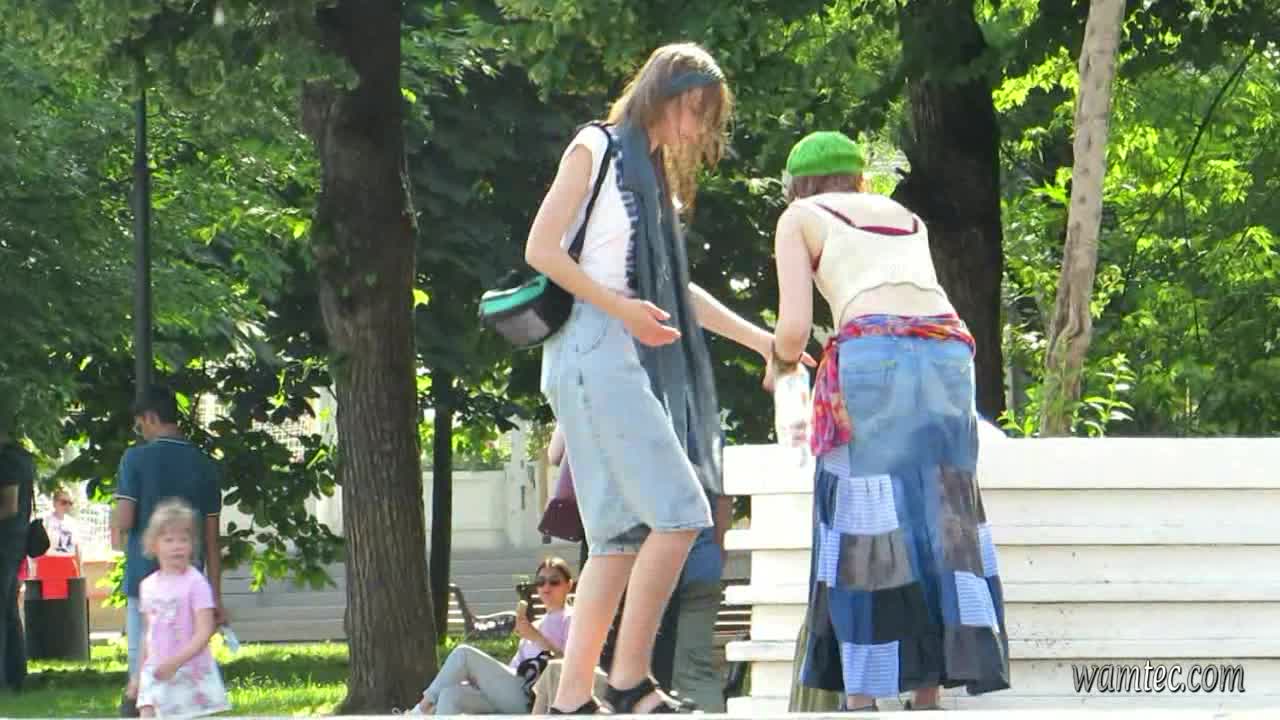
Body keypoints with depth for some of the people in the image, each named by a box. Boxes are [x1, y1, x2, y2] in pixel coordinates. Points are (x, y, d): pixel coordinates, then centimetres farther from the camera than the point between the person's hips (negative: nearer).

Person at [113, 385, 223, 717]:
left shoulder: (136, 459, -6)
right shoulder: (203, 465, 6)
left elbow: (124, 522, -12)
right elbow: (211, 538, 7)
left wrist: (113, 525, 13)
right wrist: (216, 596, 11)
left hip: (145, 578, -3)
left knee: (142, 663, 1)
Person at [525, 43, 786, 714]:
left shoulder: (654, 175, 23)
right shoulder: (595, 149, -1)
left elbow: (675, 290, 29)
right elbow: (541, 250, -10)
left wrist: (761, 339, 25)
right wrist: (621, 307, -16)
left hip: (630, 361, 9)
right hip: (593, 351, -9)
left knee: (623, 537, 3)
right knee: (679, 513, -16)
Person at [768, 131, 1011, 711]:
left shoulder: (799, 218, 17)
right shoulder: (907, 218, 32)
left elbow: (794, 329, 6)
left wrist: (780, 359, 29)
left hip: (873, 355, -4)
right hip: (949, 353, 4)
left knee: (863, 523, 0)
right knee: (935, 523, 6)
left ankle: (862, 697, -5)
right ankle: (929, 695, 1)